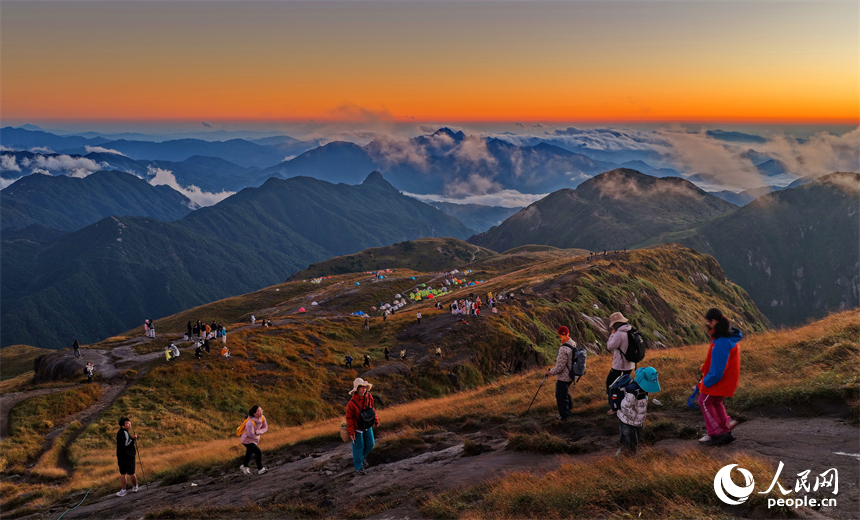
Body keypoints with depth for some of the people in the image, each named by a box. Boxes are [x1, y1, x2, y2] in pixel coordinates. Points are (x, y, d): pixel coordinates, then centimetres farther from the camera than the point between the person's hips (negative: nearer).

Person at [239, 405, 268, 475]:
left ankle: (244, 466, 51)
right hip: (247, 441, -8)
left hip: (255, 439, 8)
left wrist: (257, 432, -21)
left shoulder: (262, 418, -16)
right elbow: (251, 434, -30)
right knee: (258, 453, -18)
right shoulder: (250, 423, -36)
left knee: (249, 453, 27)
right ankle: (260, 469, -4)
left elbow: (265, 427, -5)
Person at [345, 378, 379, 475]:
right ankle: (358, 467, 26)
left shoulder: (369, 397, -11)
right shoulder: (352, 403, -28)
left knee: (370, 444, 15)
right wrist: (351, 432, -18)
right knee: (358, 446, 6)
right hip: (357, 428, -6)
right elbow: (349, 418, -19)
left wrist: (376, 420, 6)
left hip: (367, 426, 6)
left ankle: (357, 460, 39)